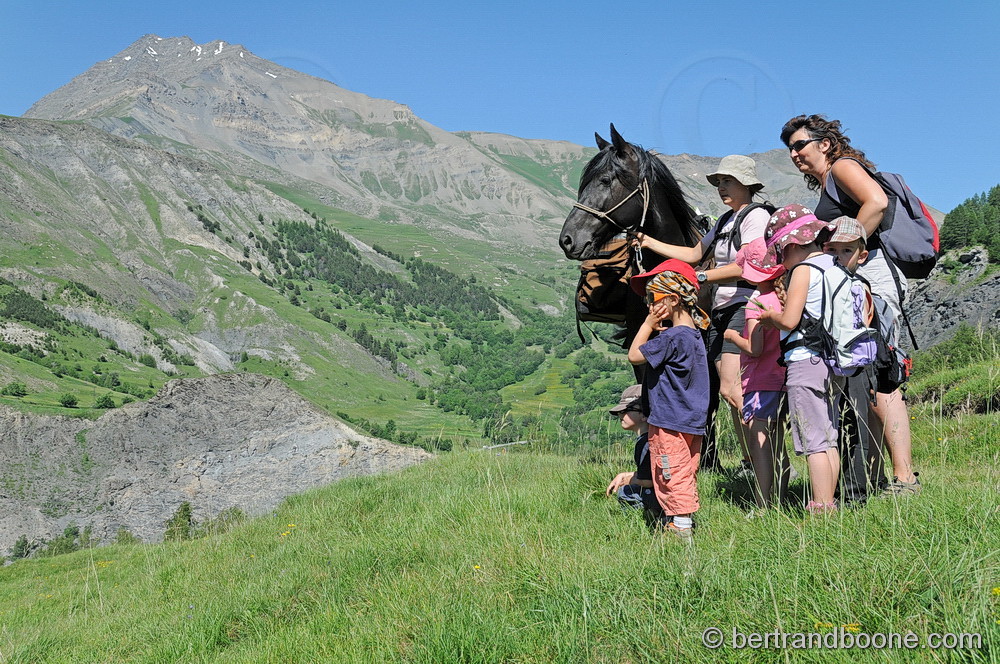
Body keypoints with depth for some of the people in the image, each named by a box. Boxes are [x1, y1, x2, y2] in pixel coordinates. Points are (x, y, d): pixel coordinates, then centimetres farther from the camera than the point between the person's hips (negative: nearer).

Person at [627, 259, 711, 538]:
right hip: (693, 422, 9)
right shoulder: (694, 335, 10)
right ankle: (685, 523, 22)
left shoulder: (672, 337, -19)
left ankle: (681, 527, 1)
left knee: (673, 478, -2)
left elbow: (634, 356, -14)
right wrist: (654, 327, 6)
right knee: (685, 477, 15)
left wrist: (649, 324, -8)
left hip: (670, 422, -9)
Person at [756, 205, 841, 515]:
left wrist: (770, 316, 3)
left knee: (813, 442, -6)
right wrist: (778, 315, 19)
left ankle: (821, 510, -4)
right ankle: (829, 505, 18)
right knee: (829, 439, 12)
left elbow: (789, 320, -16)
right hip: (833, 364, 9)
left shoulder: (803, 270, -11)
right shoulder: (834, 266, 13)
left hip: (806, 361, -9)